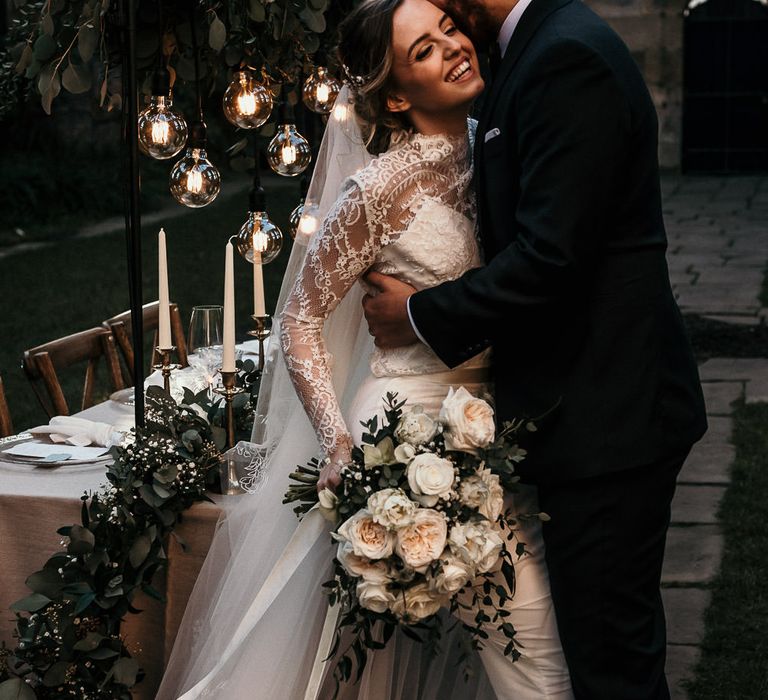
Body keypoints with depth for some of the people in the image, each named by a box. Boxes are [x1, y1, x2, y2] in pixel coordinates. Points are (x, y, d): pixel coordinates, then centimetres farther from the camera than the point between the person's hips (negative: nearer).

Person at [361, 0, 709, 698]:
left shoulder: (566, 58, -18)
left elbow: (550, 257, -24)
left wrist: (422, 315, -12)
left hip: (606, 413, -10)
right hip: (604, 404, 10)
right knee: (611, 638, 20)